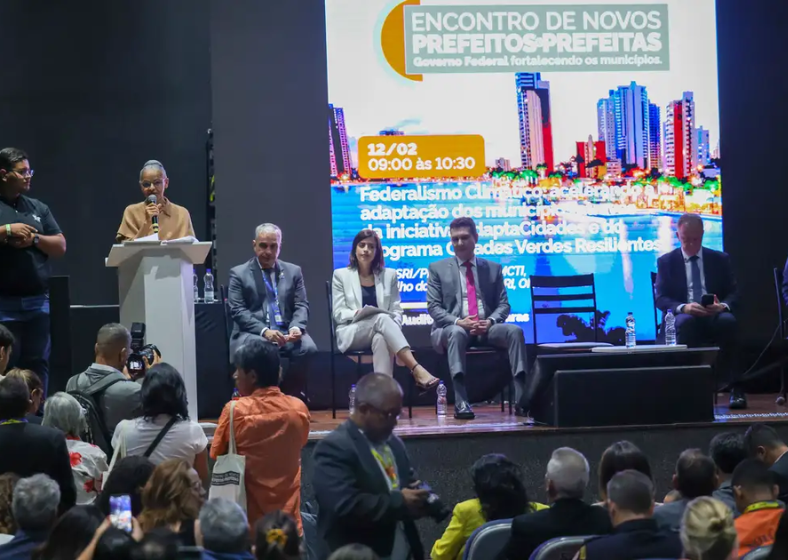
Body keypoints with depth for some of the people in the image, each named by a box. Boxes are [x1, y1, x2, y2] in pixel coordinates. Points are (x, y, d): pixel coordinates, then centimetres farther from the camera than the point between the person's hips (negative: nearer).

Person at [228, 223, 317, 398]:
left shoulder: (293, 271, 17)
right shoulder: (239, 273, 8)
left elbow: (301, 306, 10)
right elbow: (238, 311, -2)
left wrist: (296, 327, -13)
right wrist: (264, 331, -18)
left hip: (286, 332, 3)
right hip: (253, 333, -3)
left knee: (308, 348, -29)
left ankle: (288, 395, -13)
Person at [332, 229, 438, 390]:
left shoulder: (389, 275, 15)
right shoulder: (341, 275, 10)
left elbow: (397, 311, 10)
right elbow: (338, 314, 3)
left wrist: (393, 329, -14)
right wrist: (358, 313, -18)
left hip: (380, 334, 2)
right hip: (351, 334, -1)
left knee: (381, 339, -40)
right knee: (382, 318, -35)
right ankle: (417, 370, -50)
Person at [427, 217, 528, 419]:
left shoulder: (493, 268, 16)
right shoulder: (438, 269, 11)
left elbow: (503, 304, 10)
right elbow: (433, 306, 1)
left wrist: (490, 321, -13)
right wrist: (458, 321, -17)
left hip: (486, 329, 2)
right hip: (452, 328, -2)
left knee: (515, 330, -29)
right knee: (456, 332, -39)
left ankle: (522, 399, -37)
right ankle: (461, 402, -48)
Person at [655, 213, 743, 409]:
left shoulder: (720, 259, 15)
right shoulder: (666, 262, 11)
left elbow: (733, 293, 10)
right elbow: (661, 298, 2)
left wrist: (723, 306, -16)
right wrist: (683, 307, -20)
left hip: (715, 316, 1)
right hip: (683, 316, -1)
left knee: (728, 320, -36)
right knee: (685, 322, -39)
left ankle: (734, 386, -34)